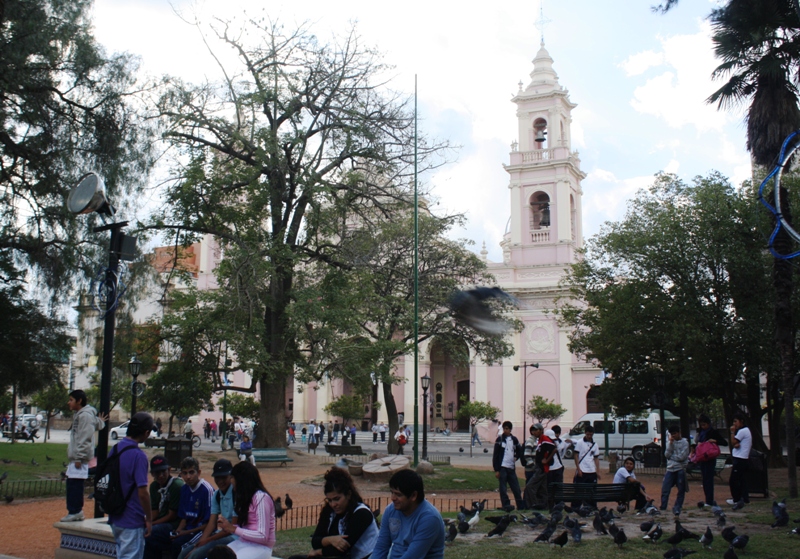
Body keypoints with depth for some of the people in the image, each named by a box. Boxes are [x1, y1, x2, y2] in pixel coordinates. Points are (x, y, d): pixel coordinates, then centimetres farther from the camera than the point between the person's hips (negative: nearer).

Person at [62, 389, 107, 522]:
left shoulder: (85, 416, -13)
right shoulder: (78, 415, 18)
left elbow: (84, 439, -18)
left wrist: (79, 457, -20)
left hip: (80, 457, -10)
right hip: (75, 457, 10)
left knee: (75, 484, -10)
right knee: (72, 484, 10)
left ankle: (75, 512, -8)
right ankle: (75, 511, 15)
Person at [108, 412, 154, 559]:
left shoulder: (115, 449, 4)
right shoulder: (138, 455, -20)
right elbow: (142, 493, -21)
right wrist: (149, 519, -10)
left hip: (115, 518, 8)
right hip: (132, 520, -8)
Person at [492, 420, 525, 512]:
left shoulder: (514, 439, 9)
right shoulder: (500, 439, -1)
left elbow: (519, 451, 27)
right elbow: (495, 455, -3)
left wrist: (516, 457, 7)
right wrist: (496, 470, -8)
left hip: (512, 468, 3)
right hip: (502, 467, -3)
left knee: (516, 488, 5)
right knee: (503, 488, -5)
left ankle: (521, 505, 12)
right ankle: (506, 505, -3)